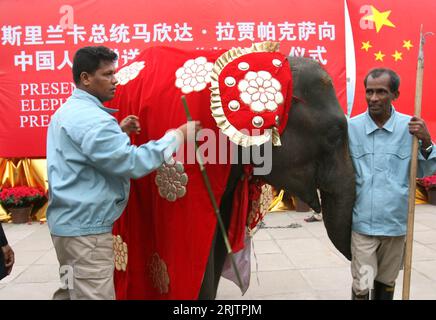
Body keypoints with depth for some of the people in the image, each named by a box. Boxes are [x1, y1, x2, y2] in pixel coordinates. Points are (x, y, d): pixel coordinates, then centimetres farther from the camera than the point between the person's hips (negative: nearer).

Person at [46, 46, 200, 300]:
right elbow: (133, 163, -27)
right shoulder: (91, 118, -21)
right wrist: (177, 136, -19)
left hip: (69, 222, 10)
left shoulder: (67, 111, 12)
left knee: (71, 291, 24)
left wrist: (119, 132, 9)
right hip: (86, 228, -10)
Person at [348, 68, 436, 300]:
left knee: (386, 284, 18)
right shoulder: (351, 127, -6)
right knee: (361, 286, 1)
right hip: (362, 223, -2)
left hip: (396, 223, 2)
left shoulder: (410, 127, -3)